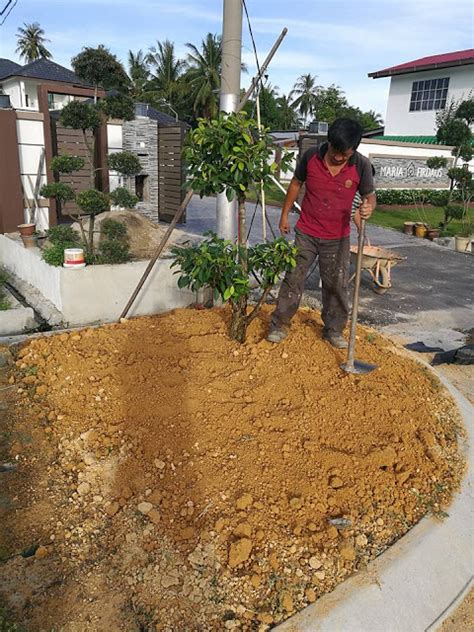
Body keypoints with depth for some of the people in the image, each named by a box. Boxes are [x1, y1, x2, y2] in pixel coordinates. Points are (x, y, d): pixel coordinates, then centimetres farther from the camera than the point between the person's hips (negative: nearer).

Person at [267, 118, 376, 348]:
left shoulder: (362, 165, -12)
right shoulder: (311, 156, -11)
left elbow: (369, 195, -2)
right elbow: (296, 184, 5)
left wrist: (368, 207, -26)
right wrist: (284, 214, 9)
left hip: (337, 238, 0)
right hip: (306, 233, 0)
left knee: (337, 286, 8)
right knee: (293, 279, 6)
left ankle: (333, 330, 25)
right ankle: (280, 324, 19)